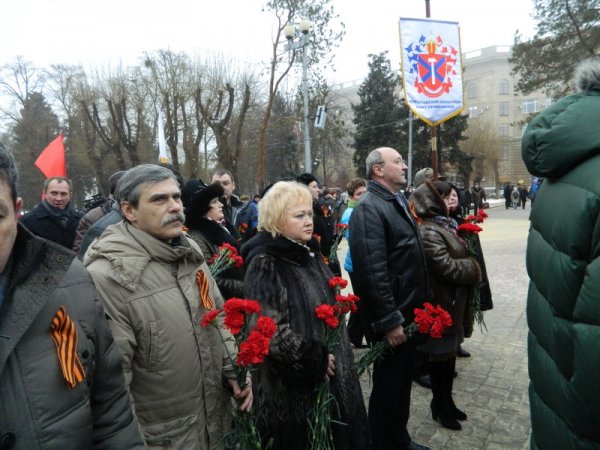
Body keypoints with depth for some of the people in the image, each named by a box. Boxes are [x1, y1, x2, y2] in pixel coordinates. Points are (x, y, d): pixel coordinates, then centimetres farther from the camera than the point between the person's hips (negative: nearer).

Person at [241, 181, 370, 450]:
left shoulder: (308, 252, 6)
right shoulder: (265, 264, -20)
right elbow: (271, 331, -26)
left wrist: (329, 358, 12)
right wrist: (315, 362, -17)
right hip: (294, 385, -8)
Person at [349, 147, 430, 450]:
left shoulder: (397, 202, 12)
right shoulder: (368, 208, -19)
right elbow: (372, 271, -27)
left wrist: (421, 304, 16)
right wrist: (388, 320, -24)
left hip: (408, 312, 10)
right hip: (390, 318, -9)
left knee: (403, 382, 22)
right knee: (387, 387, 8)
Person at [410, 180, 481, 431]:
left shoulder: (444, 224, 9)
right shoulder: (429, 232, -22)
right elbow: (447, 267, -23)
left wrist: (471, 270, -1)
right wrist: (474, 269, -7)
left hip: (453, 302, 9)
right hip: (441, 305, -9)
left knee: (449, 353, 19)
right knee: (441, 357, 7)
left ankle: (446, 402, 36)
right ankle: (440, 407, 26)